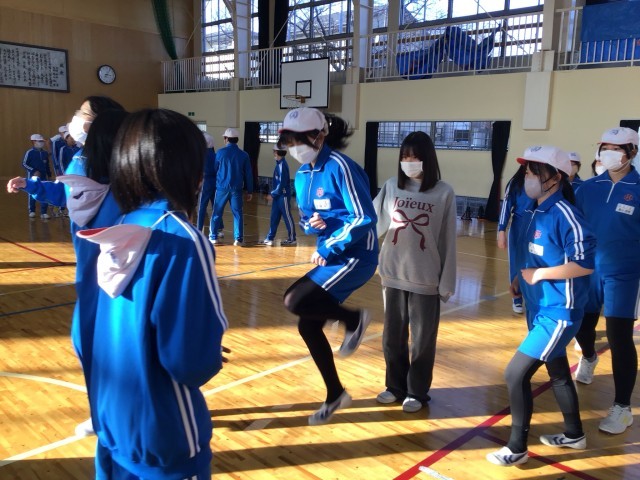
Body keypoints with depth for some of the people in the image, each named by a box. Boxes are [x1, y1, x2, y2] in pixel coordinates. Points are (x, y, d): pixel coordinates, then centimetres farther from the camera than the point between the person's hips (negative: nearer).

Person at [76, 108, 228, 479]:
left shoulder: (120, 232, -1)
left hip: (112, 424, 7)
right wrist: (213, 360, -6)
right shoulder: (183, 242, -23)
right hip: (164, 441, -7)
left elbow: (90, 338, 6)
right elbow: (191, 361, -27)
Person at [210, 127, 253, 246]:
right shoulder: (243, 155, 2)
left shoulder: (221, 152, -2)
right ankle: (238, 239, 3)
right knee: (237, 213, 5)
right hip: (236, 188, 1)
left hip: (222, 187, -1)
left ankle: (213, 237, 16)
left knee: (217, 212, 10)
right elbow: (248, 174, 3)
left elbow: (215, 168, 7)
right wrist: (250, 191, 7)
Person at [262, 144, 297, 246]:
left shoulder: (282, 165, -17)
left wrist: (273, 194, -11)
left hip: (283, 195, -9)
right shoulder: (279, 164, 12)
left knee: (287, 217, 0)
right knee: (274, 217, 11)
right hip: (278, 195, 9)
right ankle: (269, 238, 16)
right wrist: (274, 194, 9)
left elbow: (281, 183, -19)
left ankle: (292, 239, 10)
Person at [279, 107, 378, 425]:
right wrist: (312, 224, -7)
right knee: (308, 326, 8)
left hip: (355, 256, -8)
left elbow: (365, 218, -21)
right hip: (330, 256, 8)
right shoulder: (302, 174, 7)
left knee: (295, 301, -22)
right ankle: (335, 395, 27)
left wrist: (328, 248, -17)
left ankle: (354, 319, 4)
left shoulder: (340, 167, -17)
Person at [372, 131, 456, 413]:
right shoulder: (391, 186, -1)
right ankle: (395, 386, 35)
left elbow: (448, 241, -5)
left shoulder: (444, 193, -7)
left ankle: (417, 391, 30)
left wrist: (447, 282, -4)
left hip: (426, 279, -2)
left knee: (422, 339, 11)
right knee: (393, 335, 15)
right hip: (393, 275, 3)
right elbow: (375, 223, -4)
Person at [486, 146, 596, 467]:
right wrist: (521, 277, 2)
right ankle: (574, 434, 43)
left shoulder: (564, 215, -20)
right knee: (557, 372, 22)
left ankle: (517, 448, 12)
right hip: (539, 308, 9)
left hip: (559, 312, -9)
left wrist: (540, 274, -20)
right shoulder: (533, 213, 6)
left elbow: (585, 263, -25)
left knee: (516, 374, -7)